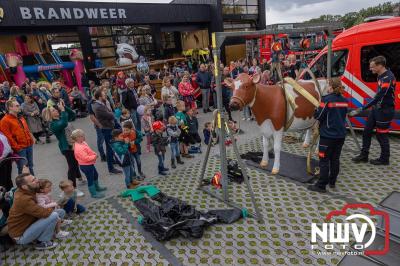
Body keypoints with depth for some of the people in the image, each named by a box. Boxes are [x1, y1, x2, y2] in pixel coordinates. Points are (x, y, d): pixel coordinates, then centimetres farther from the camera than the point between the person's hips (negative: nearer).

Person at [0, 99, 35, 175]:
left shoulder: (21, 118, 15)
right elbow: (7, 137, -15)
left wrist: (31, 140, 11)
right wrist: (16, 147, -15)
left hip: (29, 146, 7)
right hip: (20, 149, -7)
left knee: (30, 166, 16)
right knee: (22, 168, -1)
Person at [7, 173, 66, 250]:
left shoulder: (25, 191, -6)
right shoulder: (23, 199, -33)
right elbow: (44, 213, -32)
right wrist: (52, 208, -11)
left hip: (29, 224, 9)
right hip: (21, 236, -8)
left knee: (61, 212, 1)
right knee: (54, 215, -27)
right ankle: (42, 242, -6)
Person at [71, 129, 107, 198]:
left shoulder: (82, 143, 3)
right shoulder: (79, 148, -29)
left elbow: (89, 151, 16)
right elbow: (86, 158, -33)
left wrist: (94, 154, -2)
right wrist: (94, 156, -21)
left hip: (89, 164, 11)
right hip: (85, 166, -11)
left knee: (95, 175, 27)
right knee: (90, 179, 4)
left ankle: (97, 187, 47)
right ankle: (94, 193, 19)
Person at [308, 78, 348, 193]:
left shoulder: (327, 99, -15)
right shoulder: (344, 100, 5)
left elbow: (318, 116, -14)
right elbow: (343, 115, 17)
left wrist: (317, 109, 5)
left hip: (328, 135, -6)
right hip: (340, 135, 7)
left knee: (324, 160, 0)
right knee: (335, 159, 16)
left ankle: (321, 185, 6)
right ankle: (332, 182, 28)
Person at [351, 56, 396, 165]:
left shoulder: (388, 77, -23)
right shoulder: (381, 75, 7)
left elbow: (379, 96, -29)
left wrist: (362, 109, -33)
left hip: (385, 110, -9)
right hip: (376, 108, 9)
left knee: (381, 135, 2)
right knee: (367, 131, 10)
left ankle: (384, 159, 19)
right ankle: (364, 155, 19)